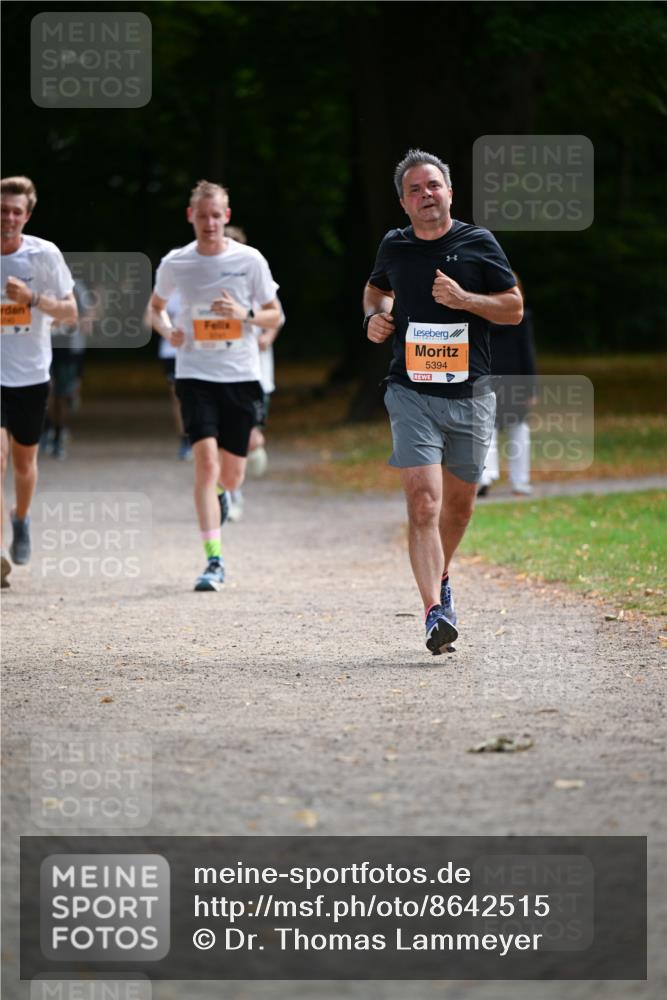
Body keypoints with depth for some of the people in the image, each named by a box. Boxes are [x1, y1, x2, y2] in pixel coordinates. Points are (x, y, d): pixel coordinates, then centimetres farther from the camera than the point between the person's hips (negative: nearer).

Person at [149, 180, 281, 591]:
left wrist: (244, 314, -16)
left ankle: (220, 494, 47)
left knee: (232, 473, 7)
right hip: (196, 374, -1)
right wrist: (167, 329, -3)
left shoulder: (249, 260, -2)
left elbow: (275, 316, 5)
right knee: (206, 461, -17)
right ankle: (214, 561, -17)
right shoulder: (175, 264, 1)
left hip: (241, 374, 1)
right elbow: (156, 306, 19)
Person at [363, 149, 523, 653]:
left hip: (470, 394, 1)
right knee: (423, 501, -16)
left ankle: (441, 578, 42)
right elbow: (377, 288, 28)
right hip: (412, 393, -1)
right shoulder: (394, 247, 6)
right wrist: (375, 315, 6)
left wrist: (464, 299, -14)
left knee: (459, 503, 13)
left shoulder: (479, 244, 1)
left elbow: (514, 308, 2)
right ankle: (435, 612, -22)